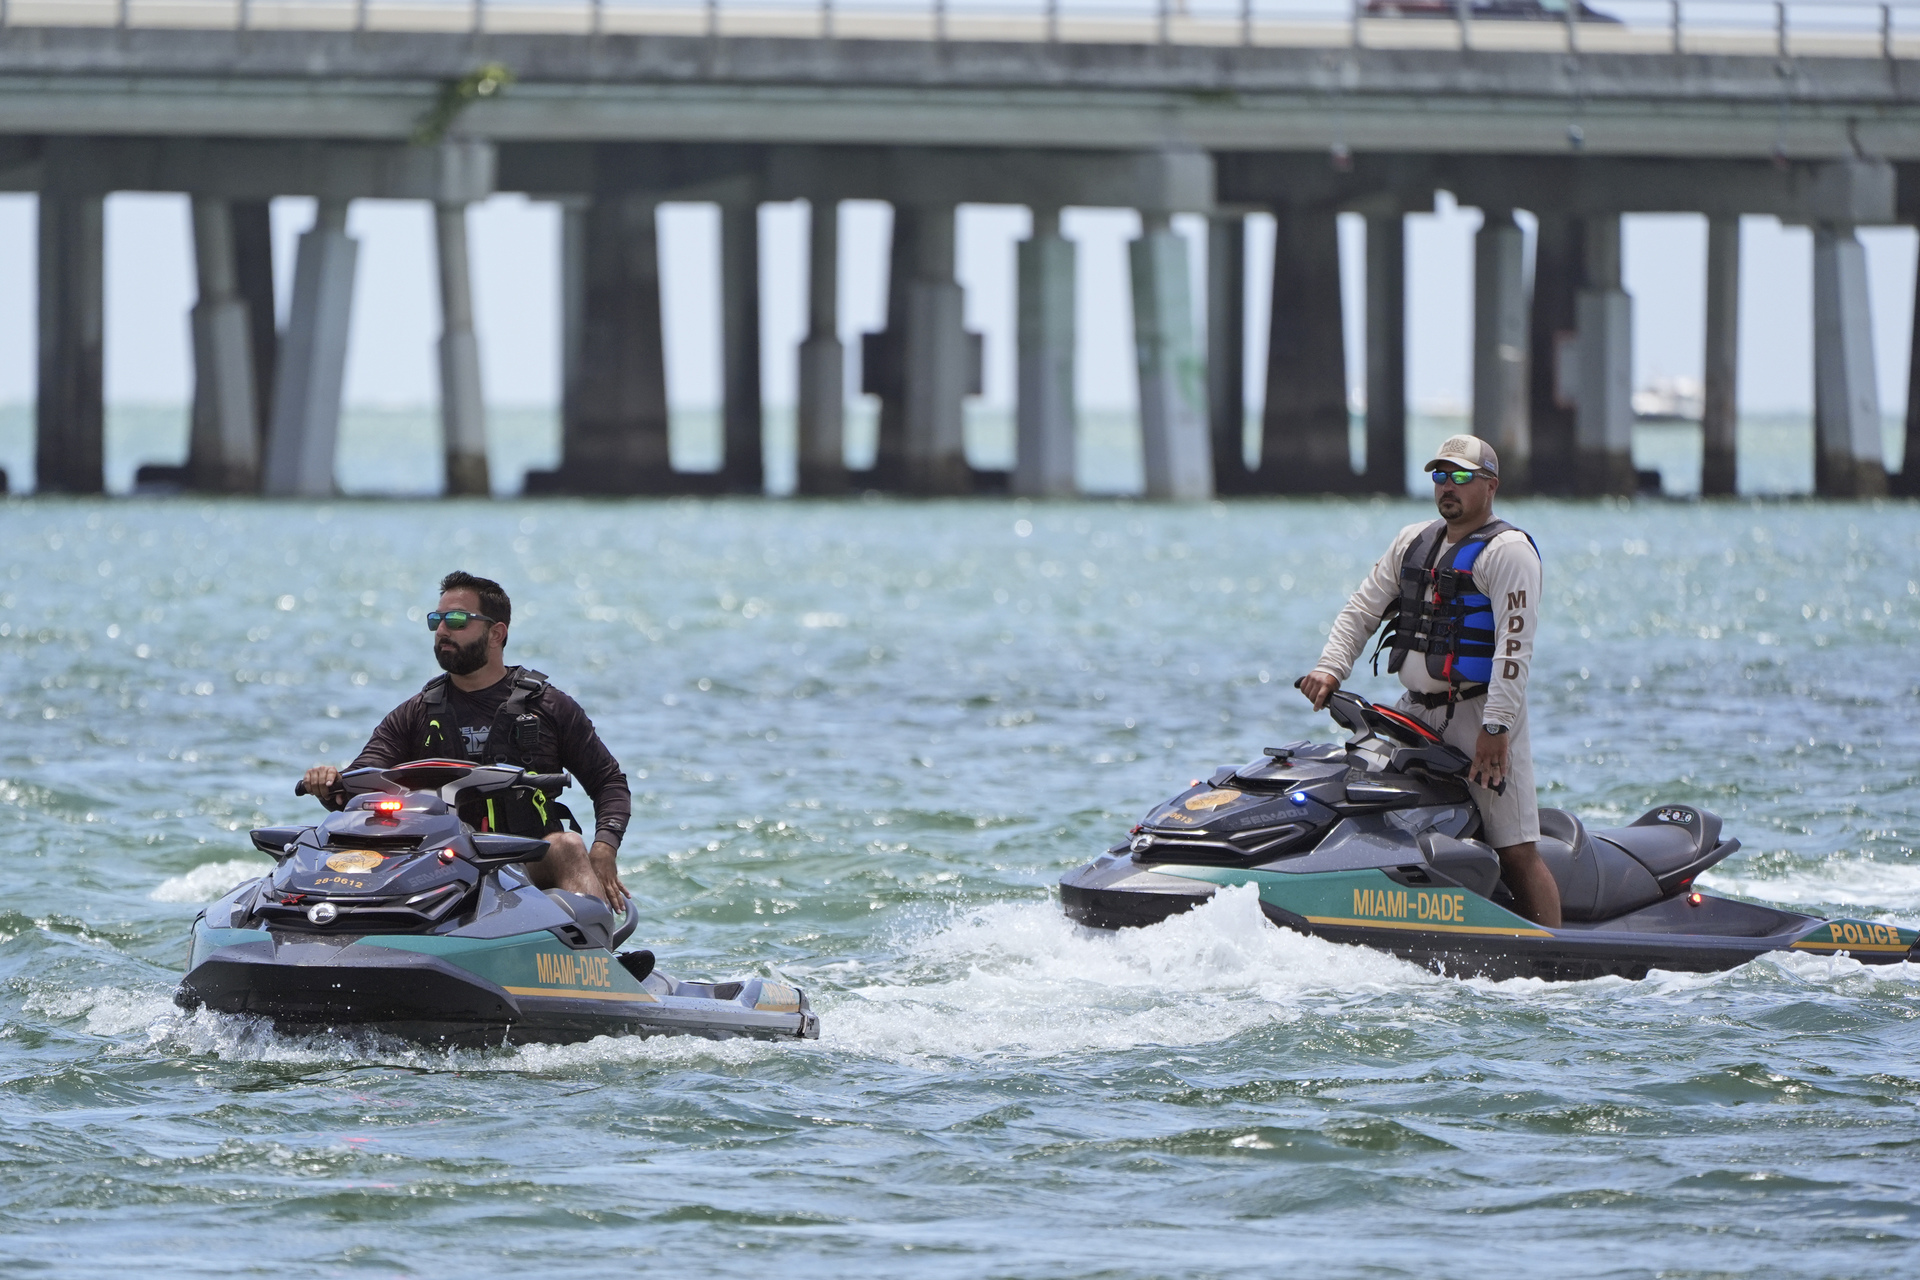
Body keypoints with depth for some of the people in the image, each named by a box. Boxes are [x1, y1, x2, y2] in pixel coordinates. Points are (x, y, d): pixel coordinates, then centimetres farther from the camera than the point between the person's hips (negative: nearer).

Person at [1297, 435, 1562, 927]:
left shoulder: (1509, 550, -6)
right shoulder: (1413, 541, 17)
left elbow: (1515, 643, -15)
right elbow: (1362, 609, 18)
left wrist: (1496, 727, -25)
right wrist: (1330, 668, 0)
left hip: (1482, 718, -7)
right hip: (1417, 712, 7)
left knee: (1516, 852, -10)